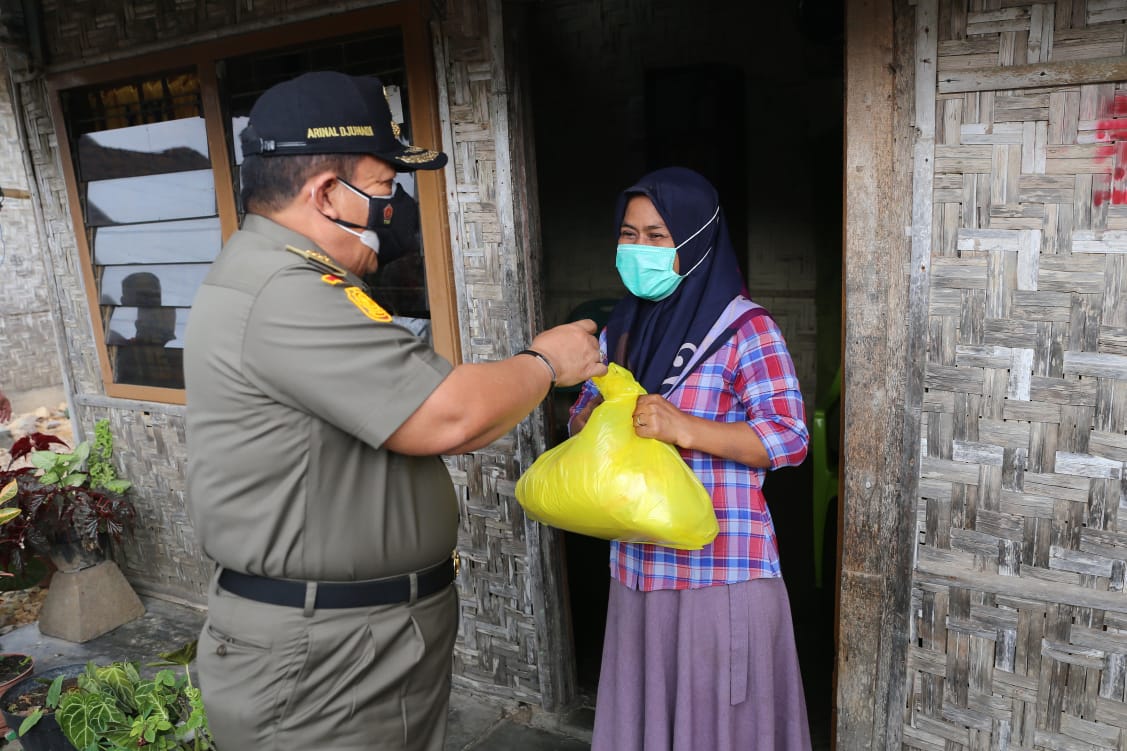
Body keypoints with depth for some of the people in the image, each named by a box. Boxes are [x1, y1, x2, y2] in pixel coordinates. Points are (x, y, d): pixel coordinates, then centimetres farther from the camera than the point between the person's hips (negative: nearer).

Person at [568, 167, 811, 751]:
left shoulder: (744, 328, -11)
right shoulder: (621, 328, 8)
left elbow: (790, 438, -14)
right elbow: (582, 416, 15)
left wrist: (685, 428, -26)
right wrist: (595, 415, -9)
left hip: (721, 570, -5)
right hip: (637, 565, 6)